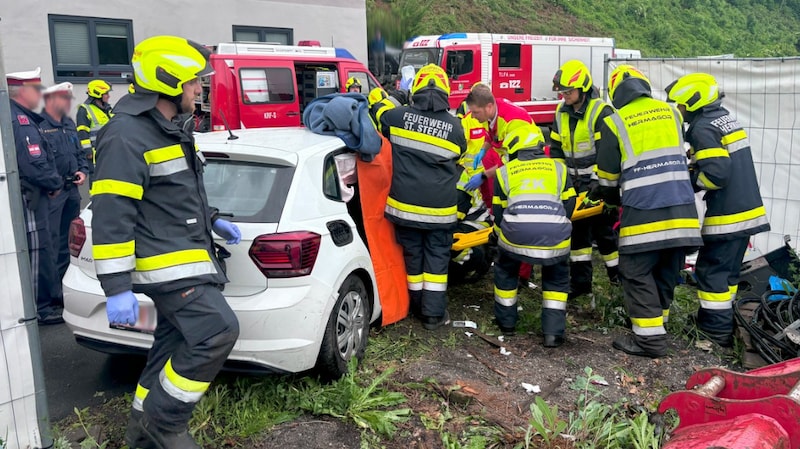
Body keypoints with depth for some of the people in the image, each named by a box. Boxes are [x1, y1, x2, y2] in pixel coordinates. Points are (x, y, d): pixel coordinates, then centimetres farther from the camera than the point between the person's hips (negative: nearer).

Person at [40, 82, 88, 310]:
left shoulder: (69, 124, 17)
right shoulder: (39, 125, -11)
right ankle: (54, 294, 1)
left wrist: (83, 171, 8)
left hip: (72, 190, 8)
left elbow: (80, 152, 25)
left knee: (69, 241, 15)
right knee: (52, 243, -6)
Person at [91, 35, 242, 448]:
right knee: (217, 333, -16)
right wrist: (117, 289, -23)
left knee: (176, 343, 15)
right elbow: (111, 214, -22)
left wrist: (212, 220, 22)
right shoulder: (127, 136, -17)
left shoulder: (168, 128, 15)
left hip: (185, 257, 10)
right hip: (167, 264, -10)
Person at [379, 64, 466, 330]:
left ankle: (418, 306, 27)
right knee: (437, 258, 9)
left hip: (404, 204, 1)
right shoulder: (455, 127, -1)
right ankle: (434, 314, 12)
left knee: (413, 256, 14)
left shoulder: (398, 116, -4)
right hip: (439, 208, -1)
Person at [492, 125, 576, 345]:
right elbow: (569, 205, 21)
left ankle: (506, 321, 38)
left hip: (516, 235, 0)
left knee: (505, 271, 29)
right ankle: (553, 332, 18)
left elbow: (499, 212, 20)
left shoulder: (504, 171, 20)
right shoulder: (558, 167, 23)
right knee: (557, 278, 26)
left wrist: (499, 235, 38)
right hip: (554, 237, 1)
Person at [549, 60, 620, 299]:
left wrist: (599, 184, -24)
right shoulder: (562, 113, 6)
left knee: (604, 231, 0)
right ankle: (580, 281, 18)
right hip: (576, 185, 7)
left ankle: (620, 275, 19)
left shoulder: (600, 112, -16)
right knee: (577, 230, 10)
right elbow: (556, 148, 13)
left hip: (598, 184, -7)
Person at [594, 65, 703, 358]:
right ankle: (657, 320, 28)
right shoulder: (671, 112, 15)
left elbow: (608, 171, 3)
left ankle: (650, 338, 1)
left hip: (644, 210, -5)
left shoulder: (615, 122, -1)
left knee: (637, 273, 3)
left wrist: (609, 196, 24)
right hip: (681, 207, 6)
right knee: (667, 271, 16)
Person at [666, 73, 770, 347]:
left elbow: (715, 174, -24)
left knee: (712, 270, -3)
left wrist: (686, 180, -8)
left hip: (727, 215, -10)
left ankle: (715, 330, 1)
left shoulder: (702, 128, -15)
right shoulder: (725, 119, 14)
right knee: (728, 269, 16)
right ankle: (724, 321, 24)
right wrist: (694, 167, 10)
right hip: (747, 209, 10)